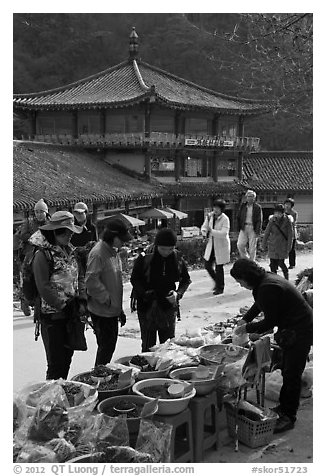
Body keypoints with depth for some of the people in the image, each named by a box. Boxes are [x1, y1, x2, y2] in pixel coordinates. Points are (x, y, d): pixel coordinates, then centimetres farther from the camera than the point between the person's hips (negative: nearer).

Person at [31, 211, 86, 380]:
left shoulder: (69, 251, 10)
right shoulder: (43, 255, -13)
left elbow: (79, 277, 12)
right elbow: (44, 287, -16)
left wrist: (82, 301, -1)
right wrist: (63, 306, -14)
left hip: (71, 313, 7)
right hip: (52, 315, -7)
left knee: (67, 355, 14)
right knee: (56, 361, -2)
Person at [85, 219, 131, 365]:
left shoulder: (114, 251, 12)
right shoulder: (98, 253, -18)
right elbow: (91, 281, -25)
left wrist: (120, 309, 19)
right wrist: (107, 299, -18)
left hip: (113, 310, 9)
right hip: (102, 311, -9)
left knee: (110, 346, 16)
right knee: (106, 347, -1)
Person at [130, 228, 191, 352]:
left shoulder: (178, 258, -6)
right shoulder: (144, 258, -14)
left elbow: (186, 280, 6)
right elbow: (134, 279, -4)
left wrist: (178, 293, -13)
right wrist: (145, 292, -21)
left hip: (168, 306, 2)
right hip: (147, 306, -2)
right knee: (148, 345, 6)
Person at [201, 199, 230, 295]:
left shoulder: (225, 219, -16)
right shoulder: (210, 216, 1)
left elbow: (224, 233, -25)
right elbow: (204, 227, 6)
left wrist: (212, 231, -33)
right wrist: (205, 232, -17)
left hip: (221, 246, -6)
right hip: (211, 245, 6)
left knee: (219, 267, 0)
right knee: (208, 265, 7)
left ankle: (220, 288, 17)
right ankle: (217, 282, 31)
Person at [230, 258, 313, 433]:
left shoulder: (268, 288, -28)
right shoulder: (266, 279, 4)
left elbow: (270, 321, -22)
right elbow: (259, 304, 23)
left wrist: (246, 328, -11)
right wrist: (245, 319, 12)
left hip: (300, 332, -10)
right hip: (292, 329, 10)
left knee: (291, 374, -3)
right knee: (287, 371, 19)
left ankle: (288, 417, 7)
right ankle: (284, 407, 31)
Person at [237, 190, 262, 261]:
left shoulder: (257, 207, -3)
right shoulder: (243, 206, 7)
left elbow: (259, 221, -6)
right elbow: (238, 217, 15)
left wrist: (258, 232, -12)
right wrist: (240, 227, 8)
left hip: (253, 229, -3)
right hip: (244, 228, 3)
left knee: (252, 248, 0)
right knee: (240, 244, -8)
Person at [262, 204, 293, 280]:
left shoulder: (287, 221, -8)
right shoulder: (272, 220, -4)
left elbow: (290, 235, -4)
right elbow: (266, 233, 3)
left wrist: (289, 247, -7)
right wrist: (263, 244, 5)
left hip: (283, 245, -2)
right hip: (273, 244, 2)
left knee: (281, 263, -5)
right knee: (273, 262, 0)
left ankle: (286, 273, 23)